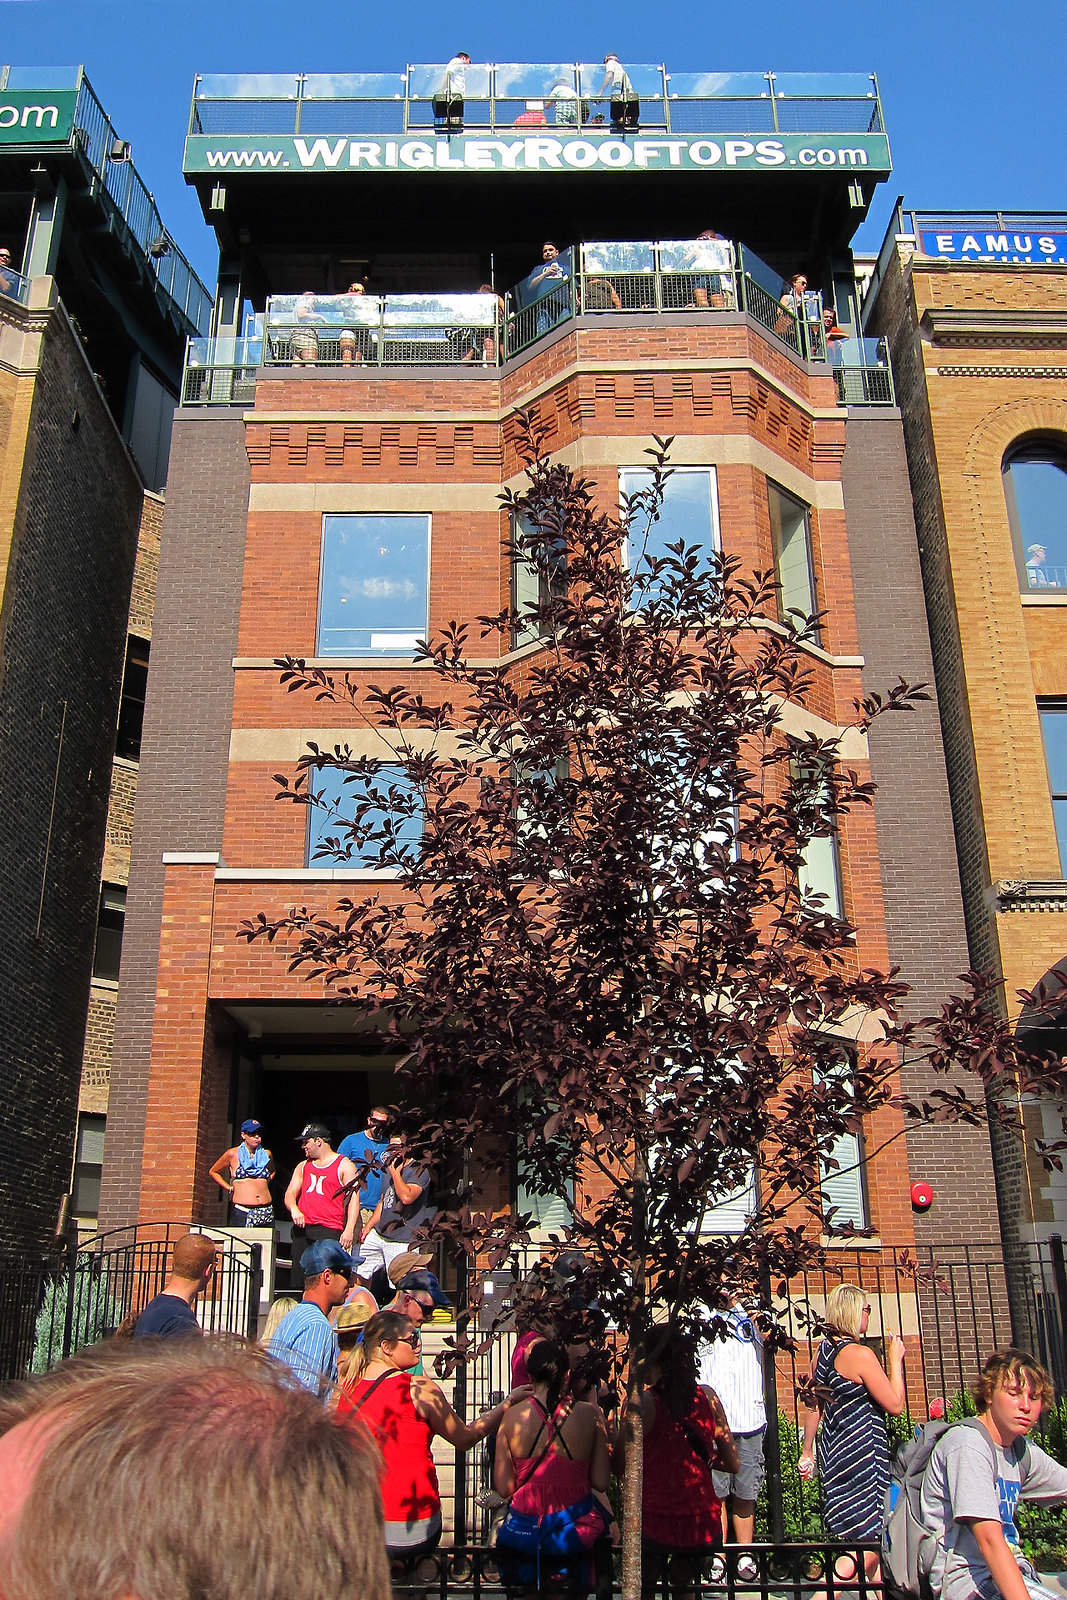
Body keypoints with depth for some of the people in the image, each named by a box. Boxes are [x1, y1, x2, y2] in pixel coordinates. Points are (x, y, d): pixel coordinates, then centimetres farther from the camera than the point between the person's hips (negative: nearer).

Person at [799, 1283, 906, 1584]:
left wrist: (806, 1453, 23)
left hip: (833, 1450, 9)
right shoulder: (860, 1354, -18)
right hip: (860, 1455, -9)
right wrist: (894, 1360, -3)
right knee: (867, 1549, -2)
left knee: (870, 1542, 19)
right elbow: (895, 1405, -14)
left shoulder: (823, 1351, 8)